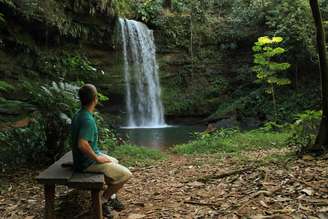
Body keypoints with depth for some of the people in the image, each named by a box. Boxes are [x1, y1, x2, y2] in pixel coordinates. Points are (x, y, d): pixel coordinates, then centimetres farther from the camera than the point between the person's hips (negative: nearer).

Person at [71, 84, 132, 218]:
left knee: (114, 162, 30)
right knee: (126, 174, -7)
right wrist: (97, 158, -23)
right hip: (88, 162, -10)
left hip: (91, 156, 10)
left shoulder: (77, 115, 4)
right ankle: (103, 200, 7)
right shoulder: (88, 119, -27)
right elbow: (82, 144, -38)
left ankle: (111, 197, 33)